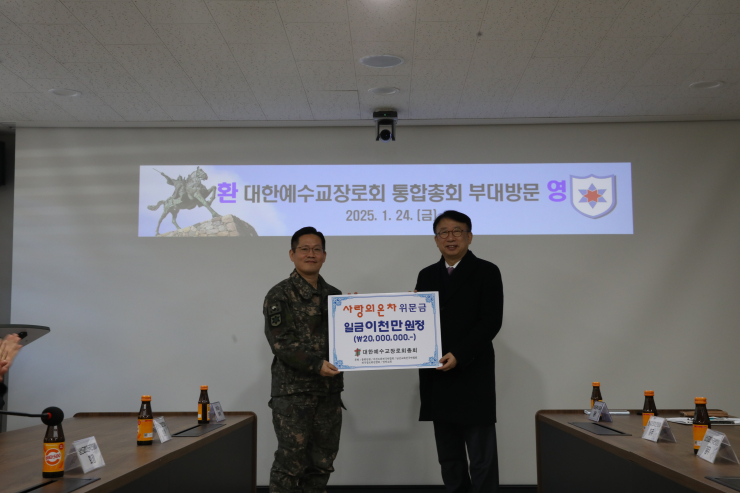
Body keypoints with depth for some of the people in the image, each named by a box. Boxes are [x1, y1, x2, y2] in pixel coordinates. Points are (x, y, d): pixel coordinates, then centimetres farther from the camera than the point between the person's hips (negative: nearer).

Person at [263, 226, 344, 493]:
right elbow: (281, 343, -13)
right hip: (293, 391, -5)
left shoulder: (335, 296, 13)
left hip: (329, 391, 6)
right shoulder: (279, 295, -4)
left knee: (322, 462, 11)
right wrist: (316, 364, -24)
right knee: (290, 462, -2)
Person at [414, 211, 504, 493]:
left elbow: (491, 322, -9)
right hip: (437, 378, 5)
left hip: (472, 378, -5)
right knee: (449, 457, 12)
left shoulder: (486, 272, -1)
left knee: (481, 458, 0)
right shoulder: (427, 275, 15)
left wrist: (459, 355, -18)